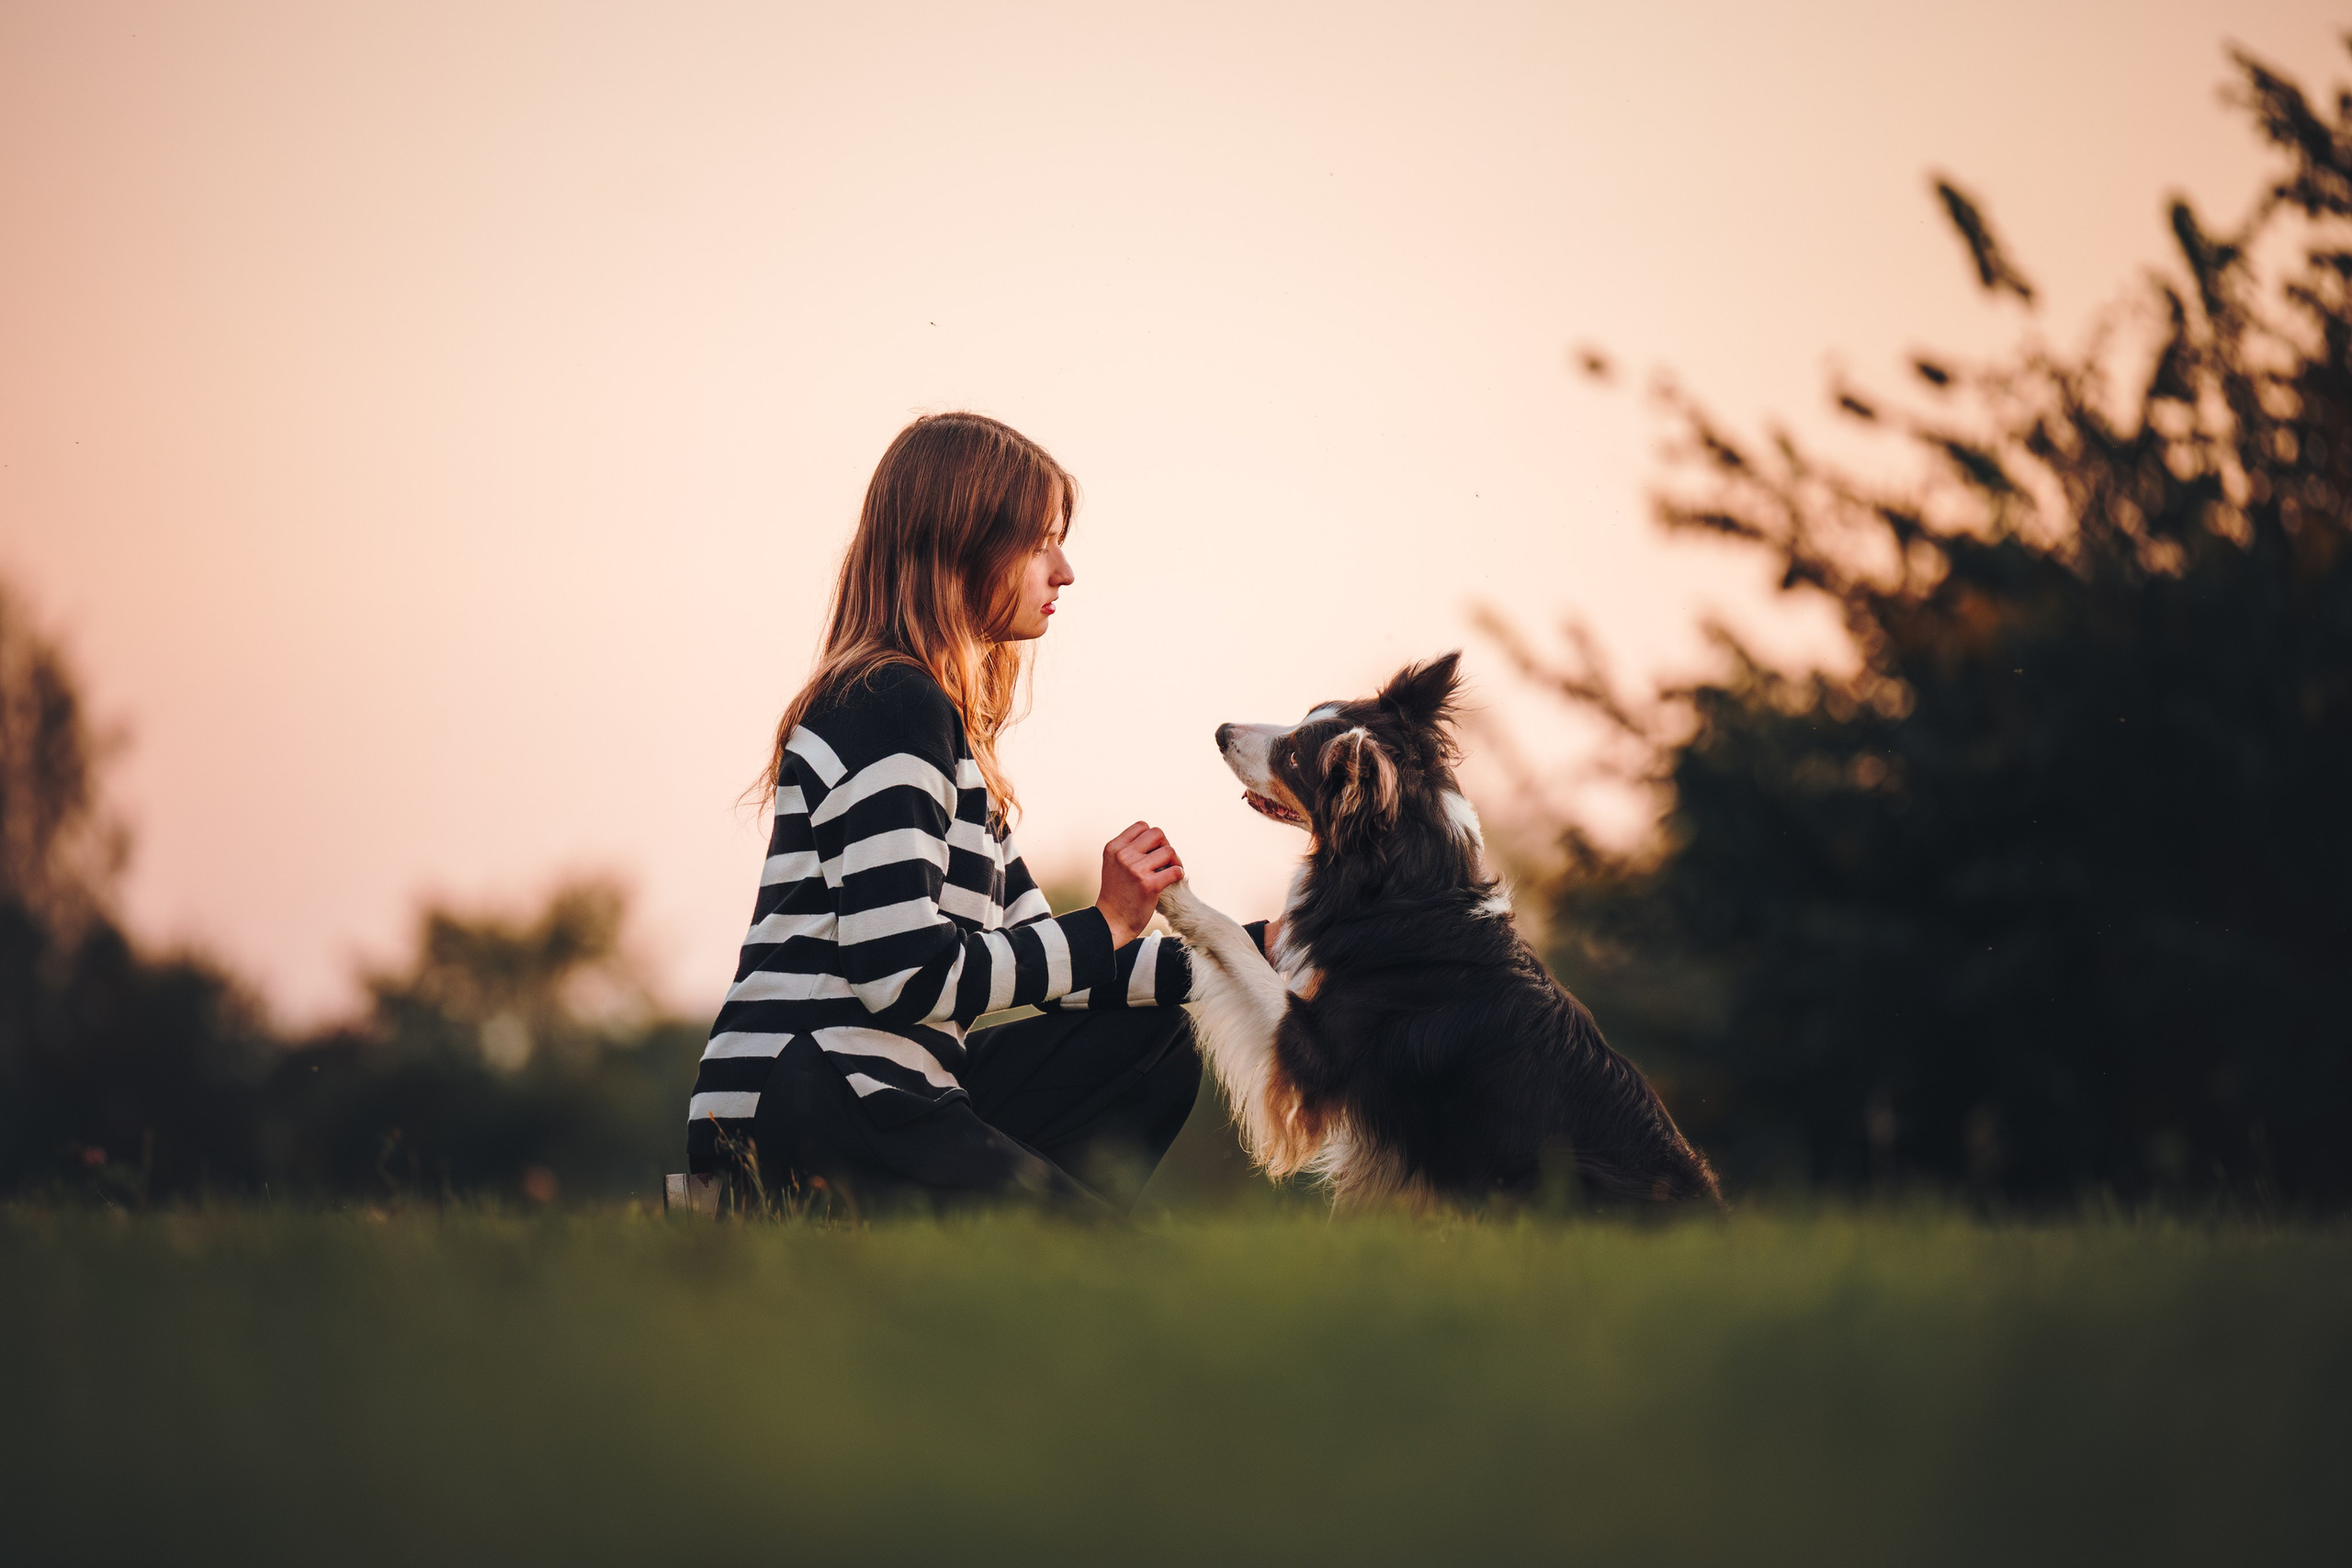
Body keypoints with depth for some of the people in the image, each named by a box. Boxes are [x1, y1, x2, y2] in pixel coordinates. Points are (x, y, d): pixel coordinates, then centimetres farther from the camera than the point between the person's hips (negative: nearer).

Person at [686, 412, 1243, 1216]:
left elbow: (1031, 956, 21)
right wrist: (1104, 928, -9)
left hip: (877, 1097, 10)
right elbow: (902, 974, -19)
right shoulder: (893, 706, -11)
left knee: (1152, 1043, 17)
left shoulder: (942, 720, 22)